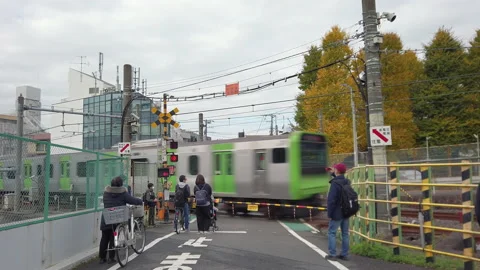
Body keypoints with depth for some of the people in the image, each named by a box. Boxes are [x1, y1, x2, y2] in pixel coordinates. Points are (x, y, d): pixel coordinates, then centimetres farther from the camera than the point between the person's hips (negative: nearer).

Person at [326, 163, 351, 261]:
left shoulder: (335, 183, -20)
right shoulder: (347, 182, 3)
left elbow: (331, 200, -22)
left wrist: (329, 213, -14)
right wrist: (333, 173, 29)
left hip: (337, 213, -7)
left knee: (332, 233, 3)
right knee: (345, 234, 12)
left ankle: (332, 254, 4)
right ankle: (344, 254, 17)